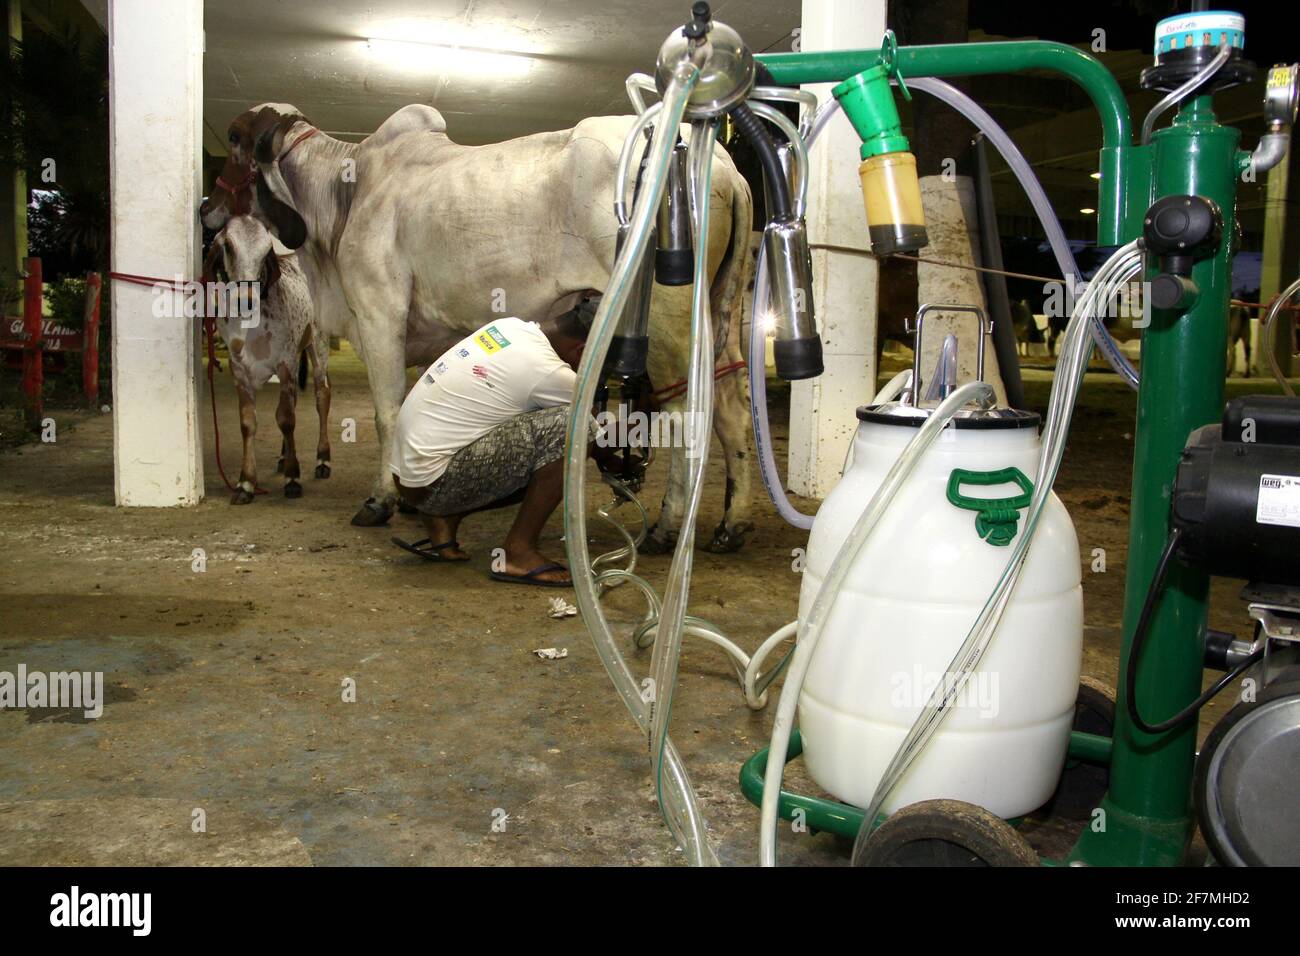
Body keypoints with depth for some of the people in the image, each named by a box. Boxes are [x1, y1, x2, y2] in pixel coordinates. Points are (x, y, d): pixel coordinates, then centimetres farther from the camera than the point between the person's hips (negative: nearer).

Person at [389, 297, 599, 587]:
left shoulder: (510, 326, 6)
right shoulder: (549, 372, -17)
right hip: (433, 485, -9)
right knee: (569, 426, -19)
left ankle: (443, 520, 11)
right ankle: (518, 552, -10)